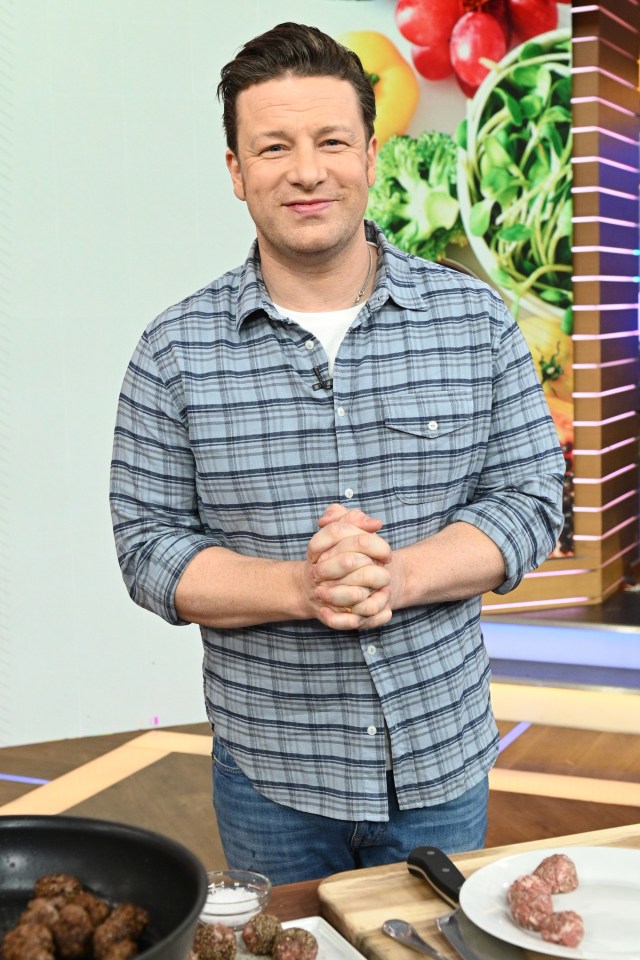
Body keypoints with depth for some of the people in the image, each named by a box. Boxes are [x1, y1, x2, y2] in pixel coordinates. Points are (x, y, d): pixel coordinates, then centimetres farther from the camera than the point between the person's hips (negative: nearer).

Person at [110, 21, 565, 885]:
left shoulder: (475, 320, -4)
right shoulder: (177, 352, -7)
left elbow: (531, 499, -4)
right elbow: (148, 545, -6)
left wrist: (397, 576, -21)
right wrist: (298, 588, -23)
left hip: (444, 757, 1)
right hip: (269, 774, 0)